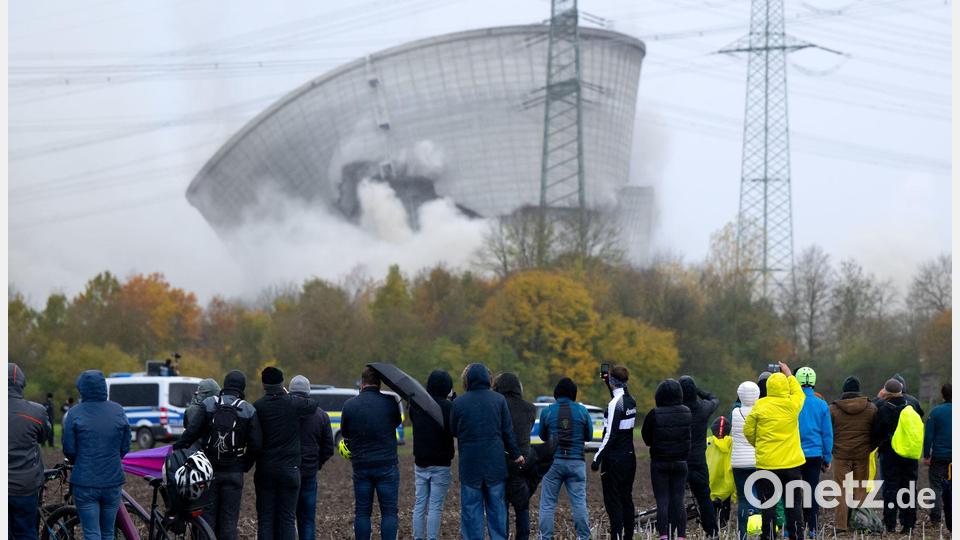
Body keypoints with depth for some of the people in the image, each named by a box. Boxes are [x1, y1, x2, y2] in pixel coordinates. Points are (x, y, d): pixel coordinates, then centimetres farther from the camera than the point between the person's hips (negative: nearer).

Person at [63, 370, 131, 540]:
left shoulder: (75, 414, -8)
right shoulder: (118, 411, 1)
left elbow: (69, 450, -5)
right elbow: (125, 448, 5)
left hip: (85, 483, -3)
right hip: (113, 481, 3)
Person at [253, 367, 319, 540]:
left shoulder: (257, 407, -5)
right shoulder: (294, 403, -4)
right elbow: (313, 405, 17)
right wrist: (288, 394, 21)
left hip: (264, 469, 0)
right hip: (289, 469, 0)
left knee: (265, 519, 4)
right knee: (287, 519, 3)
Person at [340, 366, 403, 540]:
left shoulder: (349, 405, -2)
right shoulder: (389, 402, -6)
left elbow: (345, 434, 9)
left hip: (360, 466, 2)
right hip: (387, 465, -2)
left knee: (362, 512, 8)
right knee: (389, 512, 2)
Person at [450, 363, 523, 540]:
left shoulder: (458, 403, -6)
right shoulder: (499, 400, -3)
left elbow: (453, 431, 6)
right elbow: (508, 431, 1)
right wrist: (515, 454, 12)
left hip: (470, 464, -1)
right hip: (495, 463, 1)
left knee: (471, 508, 3)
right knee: (497, 507, 10)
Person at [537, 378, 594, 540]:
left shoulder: (547, 411, -1)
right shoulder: (582, 411, -1)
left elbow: (543, 436, 10)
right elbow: (589, 437, 8)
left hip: (554, 461, -1)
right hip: (576, 462, 1)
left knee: (548, 503, 3)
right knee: (579, 502, 6)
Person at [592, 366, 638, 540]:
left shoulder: (615, 404, -18)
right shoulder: (630, 401, 7)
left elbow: (610, 435, -21)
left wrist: (597, 458, -17)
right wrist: (608, 383, 31)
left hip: (614, 459, -8)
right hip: (629, 457, 8)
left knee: (613, 501, -6)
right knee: (626, 499, 14)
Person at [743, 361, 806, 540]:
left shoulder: (760, 405, -7)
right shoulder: (792, 404, -5)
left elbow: (748, 430, -2)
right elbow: (799, 393, 19)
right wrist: (789, 375, 29)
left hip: (766, 463, -1)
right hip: (791, 463, 1)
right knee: (794, 503, 9)